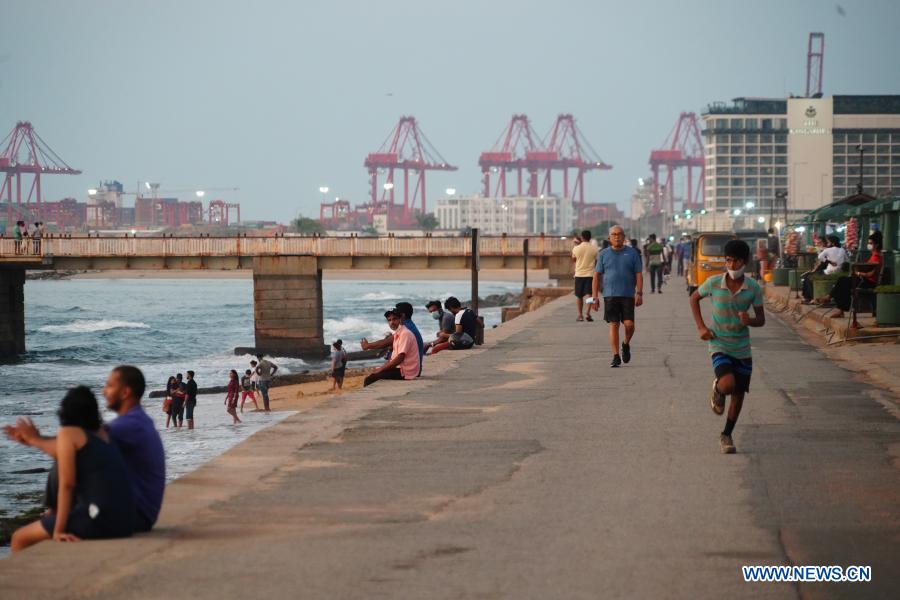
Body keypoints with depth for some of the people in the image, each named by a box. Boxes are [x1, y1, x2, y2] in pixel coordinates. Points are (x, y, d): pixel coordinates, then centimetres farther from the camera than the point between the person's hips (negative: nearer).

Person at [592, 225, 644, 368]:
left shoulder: (632, 253, 6)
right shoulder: (604, 254, 8)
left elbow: (639, 274, 4)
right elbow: (597, 275, 8)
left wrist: (639, 293, -6)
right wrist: (595, 296, 1)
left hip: (628, 296, 0)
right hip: (610, 296, 0)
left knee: (629, 324, -8)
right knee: (613, 325, -4)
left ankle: (626, 344, 23)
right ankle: (616, 356, 0)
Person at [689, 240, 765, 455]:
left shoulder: (753, 288, -9)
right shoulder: (713, 283, -12)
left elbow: (761, 320, -1)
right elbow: (694, 298, 8)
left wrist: (749, 321, -26)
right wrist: (701, 327, -3)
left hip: (742, 349, 3)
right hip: (719, 346, -3)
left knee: (738, 395, 9)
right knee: (727, 384, -26)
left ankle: (726, 436, 30)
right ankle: (717, 390, 12)